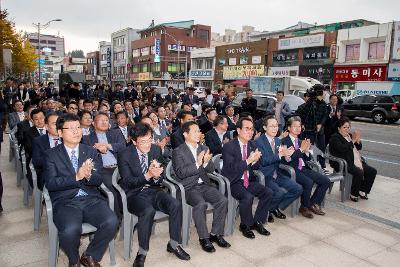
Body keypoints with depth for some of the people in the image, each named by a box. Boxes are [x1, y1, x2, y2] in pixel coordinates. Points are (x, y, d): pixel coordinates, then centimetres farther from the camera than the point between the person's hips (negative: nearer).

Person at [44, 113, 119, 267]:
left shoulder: (91, 152, 14)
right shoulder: (51, 155, 8)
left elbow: (99, 180, 5)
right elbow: (50, 183, -5)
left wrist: (88, 175, -19)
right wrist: (77, 177, -19)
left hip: (91, 199, 3)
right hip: (65, 202, -2)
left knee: (112, 222, -24)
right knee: (70, 230, -32)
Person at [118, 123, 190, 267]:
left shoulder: (156, 150, 2)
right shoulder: (124, 155, -11)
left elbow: (161, 178, 6)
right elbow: (128, 182, -13)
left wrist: (157, 176, -21)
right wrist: (148, 175, -29)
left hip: (153, 191, 4)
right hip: (134, 194, -4)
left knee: (176, 205, -21)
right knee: (148, 211, -34)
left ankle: (173, 244, 0)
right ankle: (142, 253, -14)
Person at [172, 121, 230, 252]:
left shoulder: (204, 148, 15)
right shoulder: (178, 152, -2)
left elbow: (211, 170, 12)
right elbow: (181, 173, -13)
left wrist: (206, 162, -11)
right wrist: (197, 164, -21)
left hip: (204, 184, 5)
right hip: (189, 187, -5)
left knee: (223, 200, -17)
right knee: (201, 204, -31)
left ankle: (216, 234, -2)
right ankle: (204, 237, -11)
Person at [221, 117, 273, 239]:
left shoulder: (252, 145, 8)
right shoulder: (229, 147, -12)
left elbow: (256, 167, 10)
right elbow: (231, 168, -21)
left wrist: (254, 160, -14)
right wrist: (248, 160, -26)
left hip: (248, 181, 7)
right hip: (233, 182, -6)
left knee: (268, 192, -12)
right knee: (247, 197, -30)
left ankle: (257, 222, 6)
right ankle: (245, 225, -3)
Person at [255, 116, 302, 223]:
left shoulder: (278, 140, 12)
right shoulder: (259, 142, -11)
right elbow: (263, 161, -22)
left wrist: (287, 154, -12)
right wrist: (280, 154, -29)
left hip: (277, 175, 7)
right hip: (265, 176, -7)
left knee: (298, 189, -5)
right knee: (280, 192, -29)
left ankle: (277, 207, 12)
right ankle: (267, 210, 1)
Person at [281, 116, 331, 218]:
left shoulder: (301, 142, 19)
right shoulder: (284, 141, -4)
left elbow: (308, 159, 18)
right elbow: (287, 159, -17)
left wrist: (307, 150, -3)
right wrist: (301, 149, -20)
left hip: (303, 169, 8)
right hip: (292, 170, -7)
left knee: (326, 180, -7)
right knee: (308, 182, -31)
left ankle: (313, 204, 8)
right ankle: (304, 207, -6)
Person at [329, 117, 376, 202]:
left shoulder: (350, 135, 19)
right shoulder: (335, 137, -5)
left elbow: (359, 147, 17)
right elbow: (342, 149, -21)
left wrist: (358, 140, -4)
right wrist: (353, 140, -20)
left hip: (356, 162, 9)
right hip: (343, 164, -9)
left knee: (372, 171, -1)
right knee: (359, 172, -29)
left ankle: (362, 191, 11)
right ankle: (353, 194, -11)